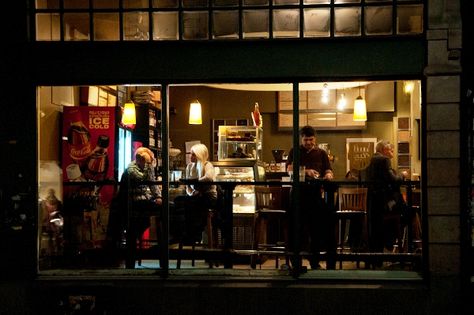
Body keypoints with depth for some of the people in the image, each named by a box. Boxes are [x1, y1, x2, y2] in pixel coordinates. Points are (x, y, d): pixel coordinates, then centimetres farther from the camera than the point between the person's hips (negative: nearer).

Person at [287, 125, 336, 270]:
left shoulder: (321, 153, 14)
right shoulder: (294, 152, 9)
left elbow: (329, 171, 6)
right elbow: (290, 169, -6)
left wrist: (328, 175, -18)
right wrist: (306, 171, -22)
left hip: (315, 193, 1)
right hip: (297, 193, -1)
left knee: (316, 227, 1)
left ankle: (315, 262, 10)